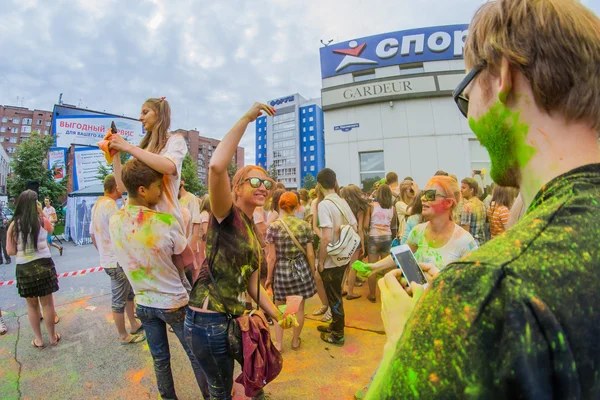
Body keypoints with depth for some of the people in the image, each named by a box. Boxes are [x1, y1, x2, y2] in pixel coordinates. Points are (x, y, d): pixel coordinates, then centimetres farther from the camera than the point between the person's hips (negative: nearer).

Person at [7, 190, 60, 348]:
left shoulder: (14, 224, -4)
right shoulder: (42, 221, -7)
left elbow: (10, 251, -2)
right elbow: (51, 229, 16)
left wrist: (23, 249, 17)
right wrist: (42, 213, 13)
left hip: (23, 268, 1)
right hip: (44, 265, -1)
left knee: (32, 305, 16)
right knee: (47, 303, 11)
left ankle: (38, 340, 27)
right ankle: (52, 337, 24)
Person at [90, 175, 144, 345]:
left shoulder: (97, 204, 10)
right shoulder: (110, 205, -21)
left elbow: (92, 234, 17)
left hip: (107, 259, 10)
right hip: (117, 262, -10)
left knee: (129, 293, 21)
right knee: (119, 301, 6)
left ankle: (134, 325, 35)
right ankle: (124, 336, 22)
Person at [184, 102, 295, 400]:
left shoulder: (253, 231, 9)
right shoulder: (227, 216, -14)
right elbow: (216, 166, -34)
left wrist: (277, 315, 7)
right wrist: (247, 118, -28)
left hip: (232, 318, 7)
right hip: (208, 320, -7)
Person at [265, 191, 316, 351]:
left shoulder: (273, 227, -13)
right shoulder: (305, 226, -7)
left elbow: (272, 257, -11)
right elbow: (310, 254, -4)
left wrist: (269, 277, 2)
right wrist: (312, 272, 10)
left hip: (281, 271, -1)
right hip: (301, 269, 1)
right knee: (299, 308, 17)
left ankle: (278, 344, 28)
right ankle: (295, 341, 34)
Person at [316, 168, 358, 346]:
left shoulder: (324, 204, -20)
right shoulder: (343, 202, 3)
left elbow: (326, 237, -26)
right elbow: (355, 229, 6)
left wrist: (321, 261, -15)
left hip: (331, 261, -7)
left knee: (334, 297, 9)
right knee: (335, 294, 23)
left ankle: (338, 335, 26)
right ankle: (335, 325, 41)